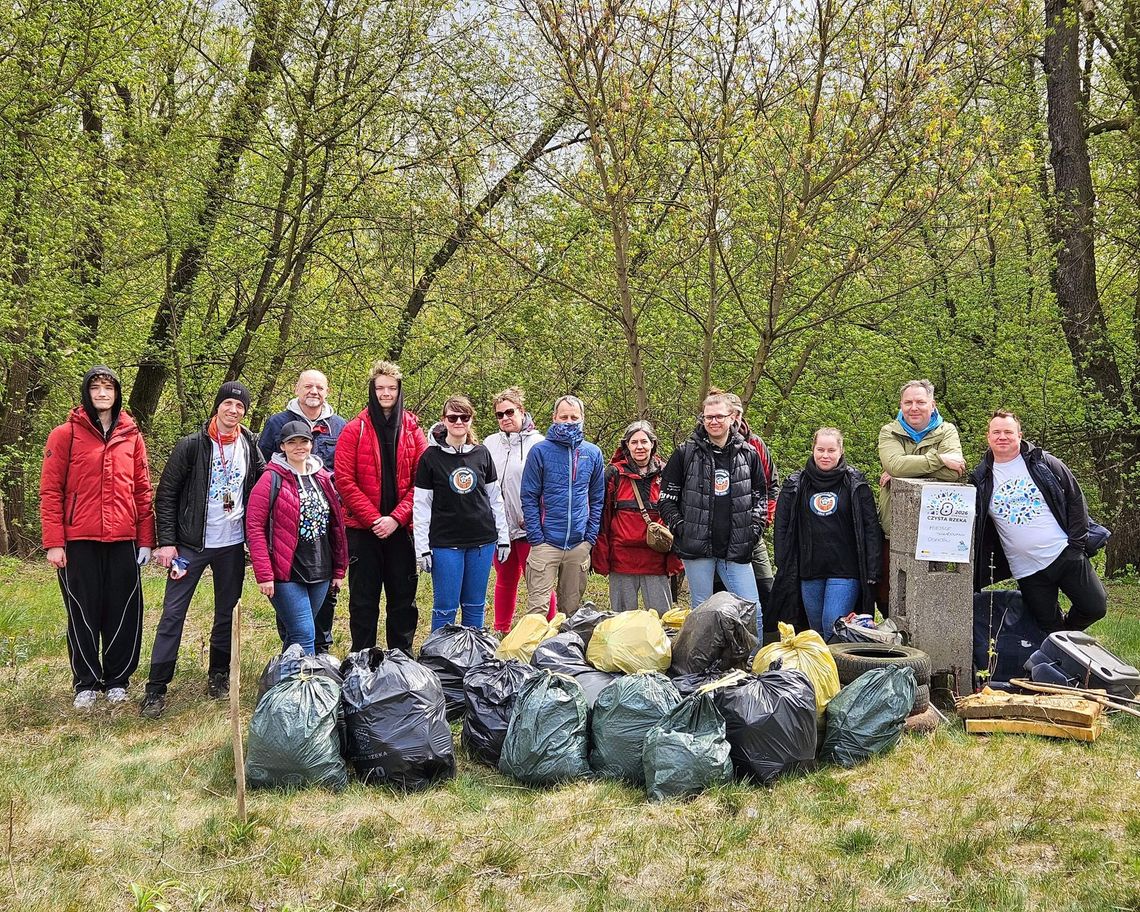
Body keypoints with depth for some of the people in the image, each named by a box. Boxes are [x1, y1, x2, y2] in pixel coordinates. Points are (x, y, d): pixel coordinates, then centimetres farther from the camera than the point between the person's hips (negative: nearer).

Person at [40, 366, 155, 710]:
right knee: (83, 613, 4)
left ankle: (117, 680, 18)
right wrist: (53, 542, -8)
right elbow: (50, 491, -2)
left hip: (123, 540, 2)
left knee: (124, 613, 5)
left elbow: (143, 491, 10)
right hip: (79, 540, -2)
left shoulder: (132, 436, 10)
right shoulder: (66, 434, 1)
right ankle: (86, 683, 16)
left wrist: (146, 539, 5)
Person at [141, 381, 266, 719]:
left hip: (233, 545, 4)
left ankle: (218, 675, 27)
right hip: (192, 544, -3)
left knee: (227, 613, 12)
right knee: (173, 613, -5)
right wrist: (166, 542, -11)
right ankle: (157, 688, -1)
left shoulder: (250, 447, 3)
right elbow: (166, 495, -6)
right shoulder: (191, 446, -7)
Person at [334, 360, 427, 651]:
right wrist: (372, 518, -13)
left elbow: (421, 480, 0)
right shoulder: (354, 430, 0)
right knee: (363, 601, 6)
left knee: (403, 598, 9)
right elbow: (344, 480, -6)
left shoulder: (413, 430, 6)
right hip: (363, 529, -2)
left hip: (401, 528, 2)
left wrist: (396, 517, -11)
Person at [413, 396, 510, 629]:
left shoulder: (482, 454, 6)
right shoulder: (431, 457, -3)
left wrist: (503, 538, 8)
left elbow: (495, 498, 11)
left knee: (475, 606, 10)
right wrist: (422, 548, -6)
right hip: (445, 543, -3)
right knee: (445, 607, 0)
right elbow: (421, 506, -2)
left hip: (482, 541, 3)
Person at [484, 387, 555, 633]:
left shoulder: (537, 443, -5)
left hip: (528, 527, -4)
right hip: (498, 526, 5)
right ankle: (500, 631, 25)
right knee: (505, 579, 16)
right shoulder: (490, 444, 8)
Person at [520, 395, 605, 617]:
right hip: (546, 542, -3)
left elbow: (597, 499, 12)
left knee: (572, 607, 12)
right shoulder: (540, 451, -3)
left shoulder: (593, 453, 7)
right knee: (538, 608, -7)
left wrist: (590, 537, 3)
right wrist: (536, 538, -9)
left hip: (579, 545, 3)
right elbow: (529, 497, -3)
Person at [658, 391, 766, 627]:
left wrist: (755, 529, 4)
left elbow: (760, 496, 16)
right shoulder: (685, 453, 1)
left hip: (737, 549, 2)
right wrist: (680, 528, -6)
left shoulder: (748, 454, 8)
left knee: (753, 610, 0)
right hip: (697, 547, -1)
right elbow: (667, 497, 4)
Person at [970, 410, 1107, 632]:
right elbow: (972, 526, 8)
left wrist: (1077, 542, -5)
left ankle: (1068, 630, 28)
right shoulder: (981, 480, 1)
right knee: (1049, 626, 3)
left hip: (1066, 555, 0)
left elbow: (1075, 499, 4)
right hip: (1027, 571, 0)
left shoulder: (1044, 463, 0)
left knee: (1096, 607, -1)